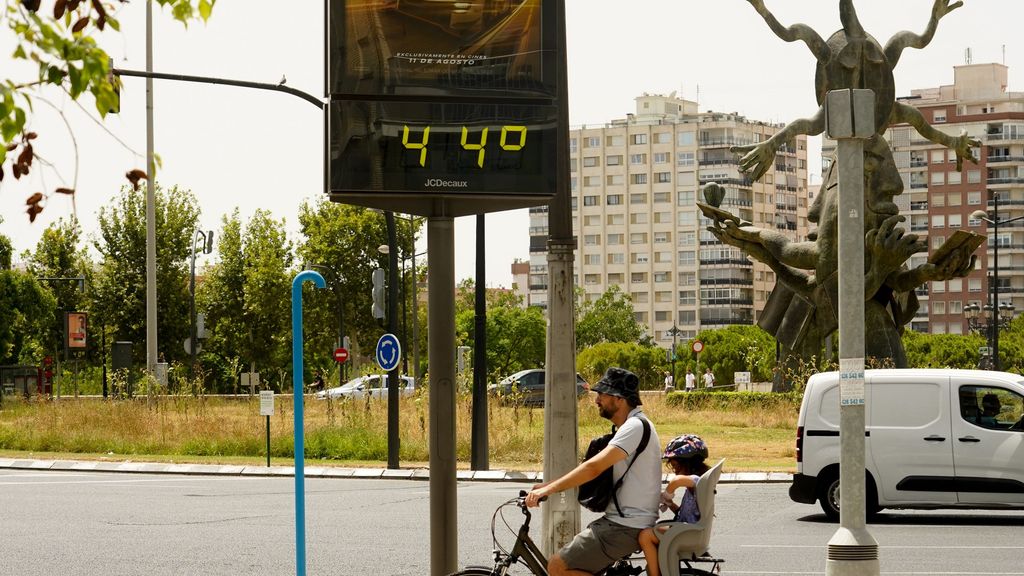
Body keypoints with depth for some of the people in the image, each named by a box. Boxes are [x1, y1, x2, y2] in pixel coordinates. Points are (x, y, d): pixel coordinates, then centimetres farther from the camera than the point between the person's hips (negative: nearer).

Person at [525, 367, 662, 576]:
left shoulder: (634, 427, -17)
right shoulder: (633, 425, 17)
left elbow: (594, 468, -27)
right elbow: (595, 467, 18)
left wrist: (548, 489, -26)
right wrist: (548, 485, 10)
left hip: (626, 527, -10)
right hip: (622, 521, 10)